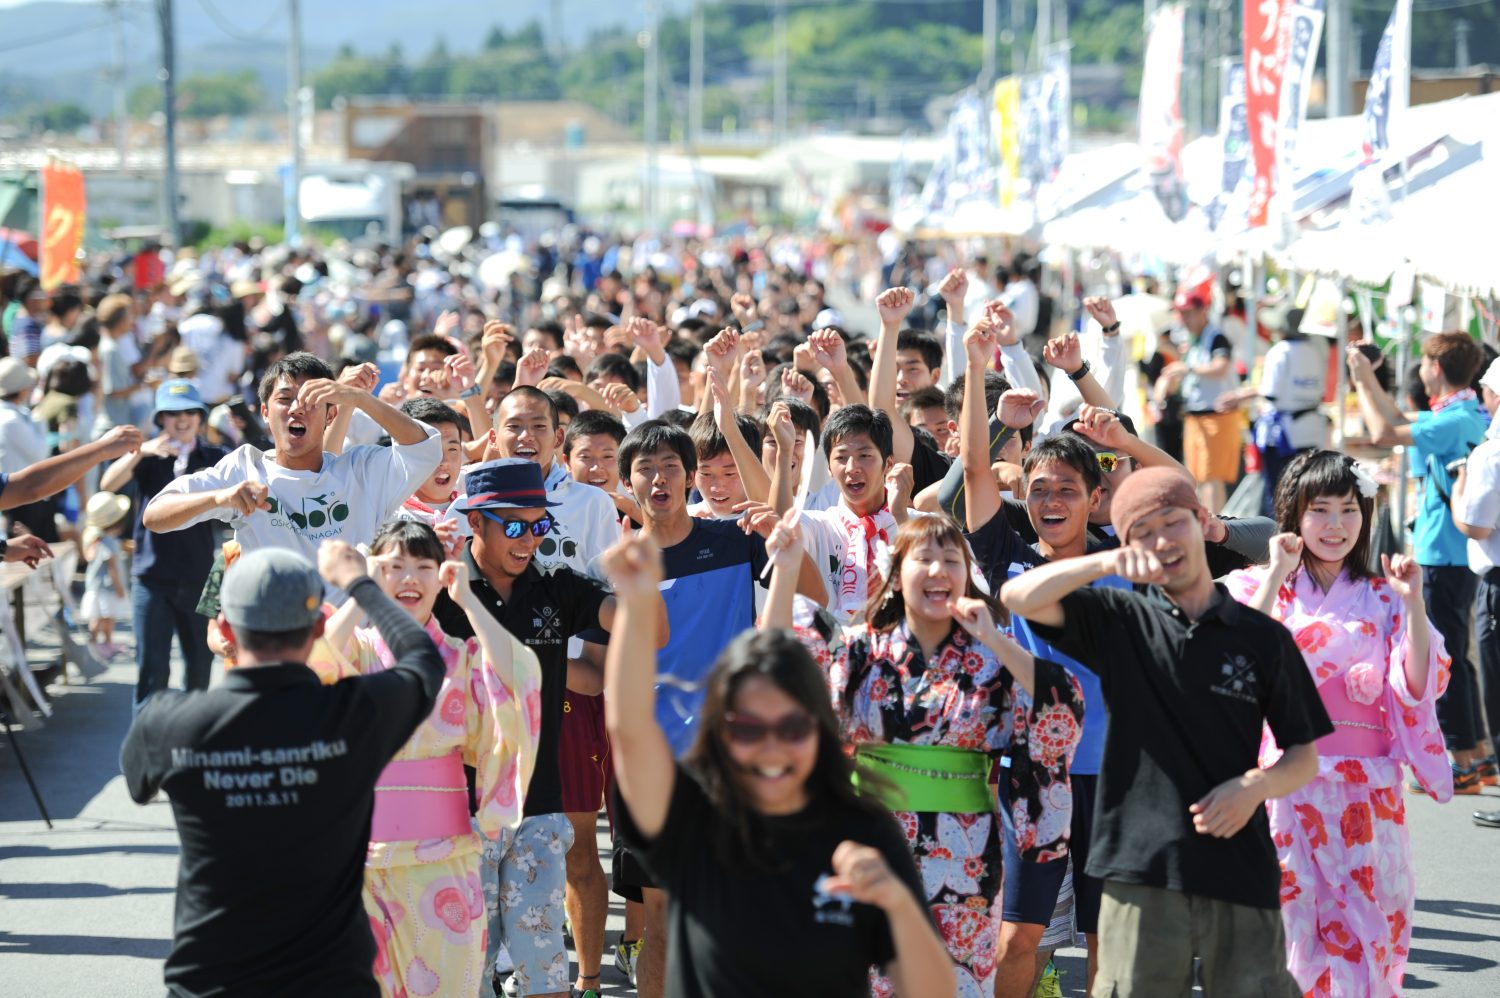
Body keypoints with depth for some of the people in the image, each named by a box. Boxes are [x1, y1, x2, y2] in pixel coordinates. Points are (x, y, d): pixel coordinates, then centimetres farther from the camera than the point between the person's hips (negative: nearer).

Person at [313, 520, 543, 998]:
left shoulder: (462, 658, 8)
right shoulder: (359, 648, 6)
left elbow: (518, 674, -13)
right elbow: (318, 656, -17)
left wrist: (466, 599, -5)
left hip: (441, 855, 1)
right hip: (363, 852, -1)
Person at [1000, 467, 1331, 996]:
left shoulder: (1262, 637, 7)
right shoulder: (1120, 621, 8)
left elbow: (1304, 756, 11)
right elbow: (1018, 596, -3)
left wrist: (1258, 785, -10)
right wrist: (1104, 563, -16)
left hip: (1242, 876, 0)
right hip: (1142, 876, 0)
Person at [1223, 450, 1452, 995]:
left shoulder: (1381, 598, 10)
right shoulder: (1257, 587, 6)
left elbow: (1420, 689, -1)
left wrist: (1413, 605, -10)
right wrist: (1277, 577, -13)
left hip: (1366, 795, 2)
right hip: (1286, 781, -1)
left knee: (1364, 937, 0)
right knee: (1289, 926, -5)